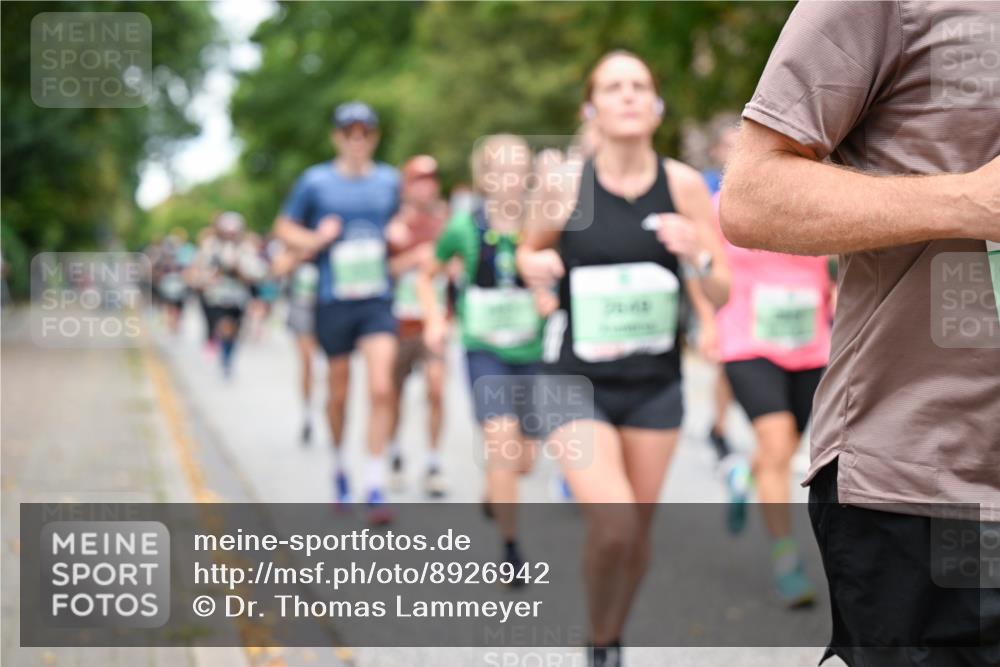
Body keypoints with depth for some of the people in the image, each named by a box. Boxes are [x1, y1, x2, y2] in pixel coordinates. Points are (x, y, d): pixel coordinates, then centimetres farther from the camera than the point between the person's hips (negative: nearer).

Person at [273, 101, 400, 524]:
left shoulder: (389, 180, 8)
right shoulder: (316, 181, 0)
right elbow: (284, 227, 9)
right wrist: (314, 240, -9)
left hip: (377, 301, 1)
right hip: (333, 300, -1)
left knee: (381, 388, -13)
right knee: (339, 392, 10)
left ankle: (375, 486, -7)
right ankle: (339, 464, 35)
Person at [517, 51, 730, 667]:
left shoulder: (684, 185, -5)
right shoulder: (567, 186, -8)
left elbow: (721, 295, -2)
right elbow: (529, 250, 12)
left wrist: (697, 255, -22)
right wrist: (535, 266, -11)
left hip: (655, 384, 2)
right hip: (577, 381, -2)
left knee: (639, 530, 11)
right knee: (613, 523, -19)